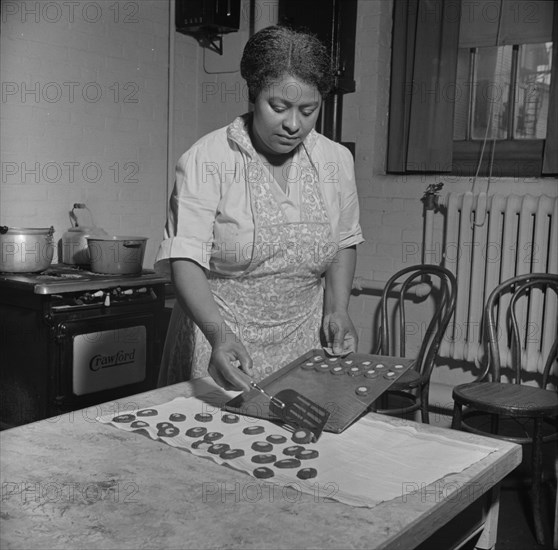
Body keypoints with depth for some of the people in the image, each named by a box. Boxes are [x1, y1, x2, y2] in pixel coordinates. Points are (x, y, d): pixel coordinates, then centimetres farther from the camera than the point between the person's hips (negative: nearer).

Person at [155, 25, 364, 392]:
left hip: (304, 344, 4)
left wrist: (338, 310, 0)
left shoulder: (337, 161, 0)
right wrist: (219, 334, -33)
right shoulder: (206, 160, -14)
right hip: (219, 340, -3)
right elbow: (185, 259, -19)